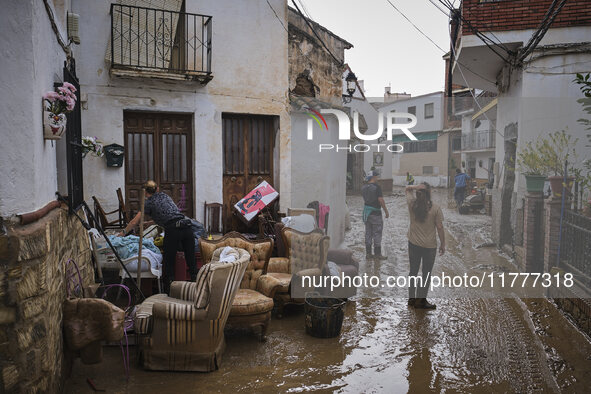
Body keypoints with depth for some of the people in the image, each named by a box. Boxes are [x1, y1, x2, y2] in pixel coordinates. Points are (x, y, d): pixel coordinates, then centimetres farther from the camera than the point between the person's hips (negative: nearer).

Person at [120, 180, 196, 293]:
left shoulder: (149, 202, 10)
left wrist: (123, 233, 29)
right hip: (187, 227, 5)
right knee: (191, 263, 6)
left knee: (169, 266, 5)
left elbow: (134, 222, 14)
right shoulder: (165, 195, 25)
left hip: (173, 231, -5)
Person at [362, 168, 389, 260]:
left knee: (368, 233, 11)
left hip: (366, 212, 7)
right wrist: (386, 211, -10)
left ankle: (368, 253, 16)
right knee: (377, 233, 0)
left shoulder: (364, 187, 6)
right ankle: (377, 254, 5)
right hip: (375, 213, -7)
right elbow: (381, 200, -16)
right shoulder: (376, 187, -15)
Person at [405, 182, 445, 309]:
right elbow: (440, 227, -11)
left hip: (413, 244, 3)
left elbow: (407, 189, 11)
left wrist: (416, 187, -10)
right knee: (426, 274, 9)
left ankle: (412, 298, 25)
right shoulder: (435, 208, -14)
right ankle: (421, 301, 15)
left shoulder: (412, 205, -7)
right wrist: (443, 244, 0)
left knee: (413, 271, 16)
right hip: (429, 246, -3)